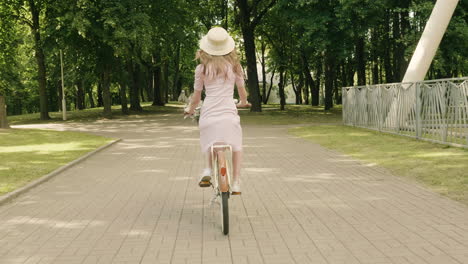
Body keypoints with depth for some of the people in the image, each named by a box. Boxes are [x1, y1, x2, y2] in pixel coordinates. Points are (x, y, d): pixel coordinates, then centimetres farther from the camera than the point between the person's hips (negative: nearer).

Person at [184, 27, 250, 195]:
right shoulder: (234, 66, 3)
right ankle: (236, 183, 11)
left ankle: (207, 169, -4)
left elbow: (196, 96, 6)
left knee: (209, 144, 23)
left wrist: (190, 109, 27)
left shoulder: (201, 69, 1)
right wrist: (243, 102, 37)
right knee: (236, 146, 18)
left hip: (208, 114, 1)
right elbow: (242, 91, 15)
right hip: (229, 113, 0)